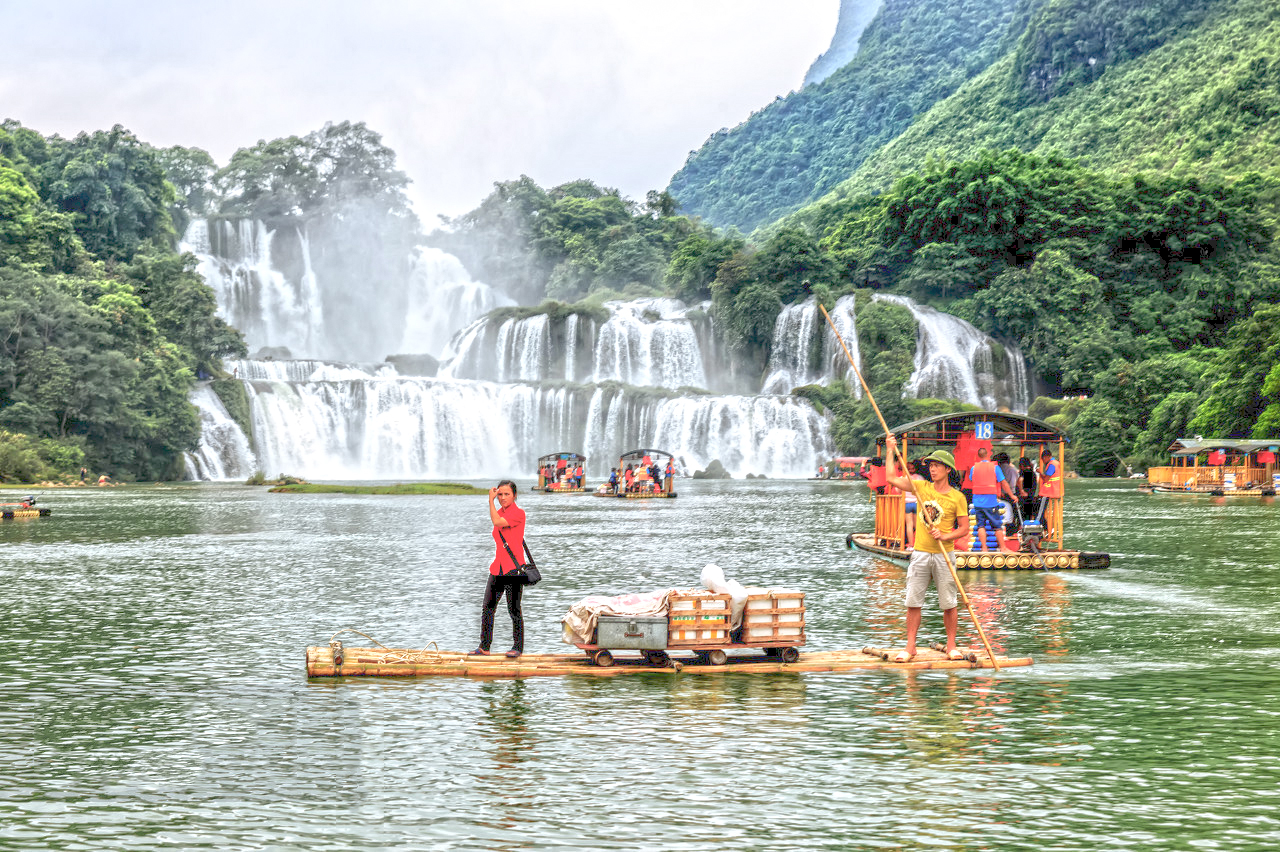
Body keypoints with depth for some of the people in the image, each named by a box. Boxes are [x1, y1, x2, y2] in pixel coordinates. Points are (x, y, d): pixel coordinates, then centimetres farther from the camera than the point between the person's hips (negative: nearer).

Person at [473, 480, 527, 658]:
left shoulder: (518, 513, -9)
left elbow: (497, 522, -24)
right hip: (497, 569, 7)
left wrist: (491, 500, -16)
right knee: (487, 607, 3)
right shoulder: (499, 512, 15)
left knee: (514, 609, -3)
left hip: (514, 569, -7)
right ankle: (484, 647, 10)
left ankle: (518, 647, 9)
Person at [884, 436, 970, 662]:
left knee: (948, 604, 2)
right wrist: (891, 451, 3)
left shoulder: (957, 497, -1)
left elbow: (964, 529, -1)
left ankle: (951, 646, 13)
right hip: (920, 553, 2)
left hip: (944, 555, -2)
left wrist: (945, 536, -17)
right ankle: (910, 648, 4)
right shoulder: (921, 487, 7)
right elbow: (891, 478, 5)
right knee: (913, 602, 0)